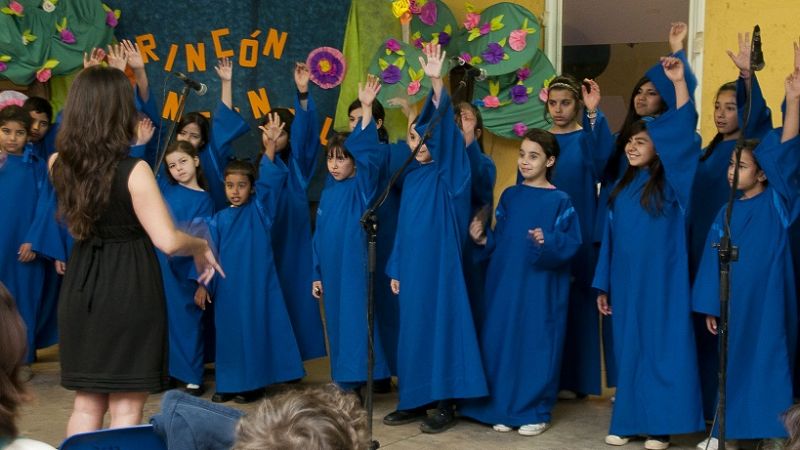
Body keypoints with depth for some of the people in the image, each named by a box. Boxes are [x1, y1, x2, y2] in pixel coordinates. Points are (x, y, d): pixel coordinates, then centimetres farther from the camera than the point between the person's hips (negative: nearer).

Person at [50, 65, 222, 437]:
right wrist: (202, 246, 1)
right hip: (130, 291, -6)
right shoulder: (134, 171, -17)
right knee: (126, 408, 3)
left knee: (86, 404, 16)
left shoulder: (59, 165, -1)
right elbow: (167, 241, -21)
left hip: (81, 289, 6)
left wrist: (90, 86, 27)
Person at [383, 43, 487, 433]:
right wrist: (396, 268, 13)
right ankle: (415, 399, 18)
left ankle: (445, 403, 2)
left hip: (439, 261, -7)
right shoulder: (411, 176, 13)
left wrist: (437, 82, -34)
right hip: (412, 264, 7)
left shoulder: (447, 175, -7)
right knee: (413, 325, 10)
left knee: (441, 323, -4)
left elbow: (444, 127, -22)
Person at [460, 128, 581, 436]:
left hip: (540, 288, -5)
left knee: (536, 345, -1)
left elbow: (572, 244, -10)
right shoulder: (509, 196, 10)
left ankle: (537, 412, 11)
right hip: (505, 282, 5)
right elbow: (500, 239, 13)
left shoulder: (560, 201, -5)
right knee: (502, 341, 7)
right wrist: (483, 239, -5)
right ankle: (504, 408, 19)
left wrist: (547, 243, -27)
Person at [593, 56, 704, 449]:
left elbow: (682, 135, -15)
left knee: (661, 348, -3)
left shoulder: (669, 183, -3)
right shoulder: (621, 188, 12)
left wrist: (679, 83, -22)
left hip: (660, 280, -5)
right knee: (628, 348, 9)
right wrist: (603, 285, 13)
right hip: (626, 280, 5)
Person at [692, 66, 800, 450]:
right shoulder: (728, 212, 8)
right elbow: (715, 259, 10)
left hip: (766, 298, -4)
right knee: (732, 361, 10)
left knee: (766, 359, -3)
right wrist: (710, 306, 7)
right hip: (732, 299, 4)